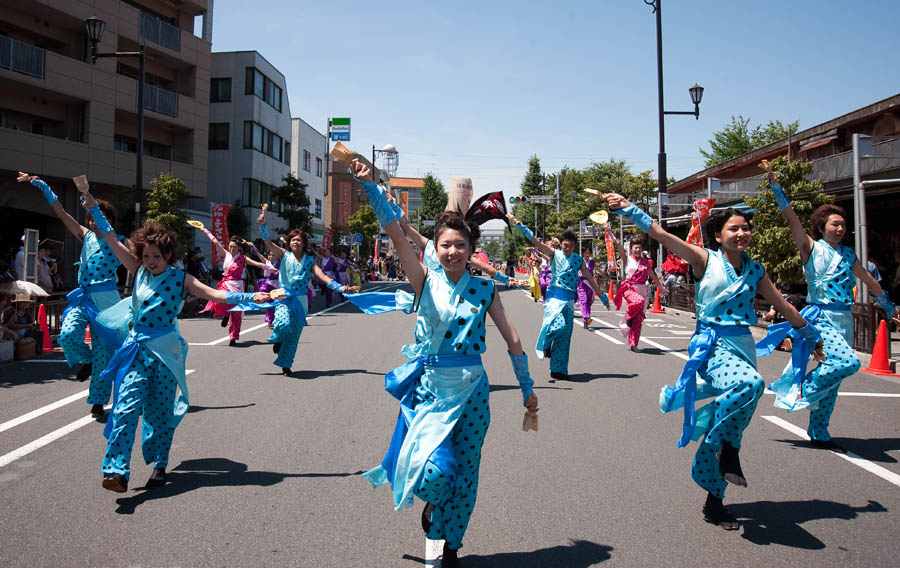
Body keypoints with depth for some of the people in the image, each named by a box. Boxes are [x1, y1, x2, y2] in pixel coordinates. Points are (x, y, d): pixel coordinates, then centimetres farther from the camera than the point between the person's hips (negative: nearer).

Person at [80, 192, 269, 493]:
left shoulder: (180, 279, 0)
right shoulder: (139, 271, 6)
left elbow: (214, 294, -6)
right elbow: (111, 239, 8)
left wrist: (249, 297, -15)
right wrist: (94, 208, 8)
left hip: (165, 350, -1)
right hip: (138, 347, 1)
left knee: (162, 411, 6)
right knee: (127, 405, -12)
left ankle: (159, 466, 19)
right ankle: (117, 471, -15)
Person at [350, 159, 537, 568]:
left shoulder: (484, 289, 1)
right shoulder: (426, 281, -3)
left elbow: (512, 339, 4)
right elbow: (395, 233, -15)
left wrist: (527, 388, 5)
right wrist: (370, 187, -25)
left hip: (472, 388, 2)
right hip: (430, 385, -2)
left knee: (465, 470, 11)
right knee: (435, 470, -14)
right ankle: (432, 503, 26)